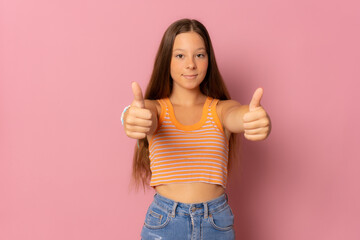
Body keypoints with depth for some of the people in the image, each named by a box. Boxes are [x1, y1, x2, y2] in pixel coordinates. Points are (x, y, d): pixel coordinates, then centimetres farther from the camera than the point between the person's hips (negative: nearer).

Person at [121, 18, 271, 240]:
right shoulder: (156, 108, 0)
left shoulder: (221, 109, 1)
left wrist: (255, 118, -45)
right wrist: (134, 118, -47)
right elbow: (146, 118, -23)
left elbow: (237, 116, -21)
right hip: (164, 222, 0)